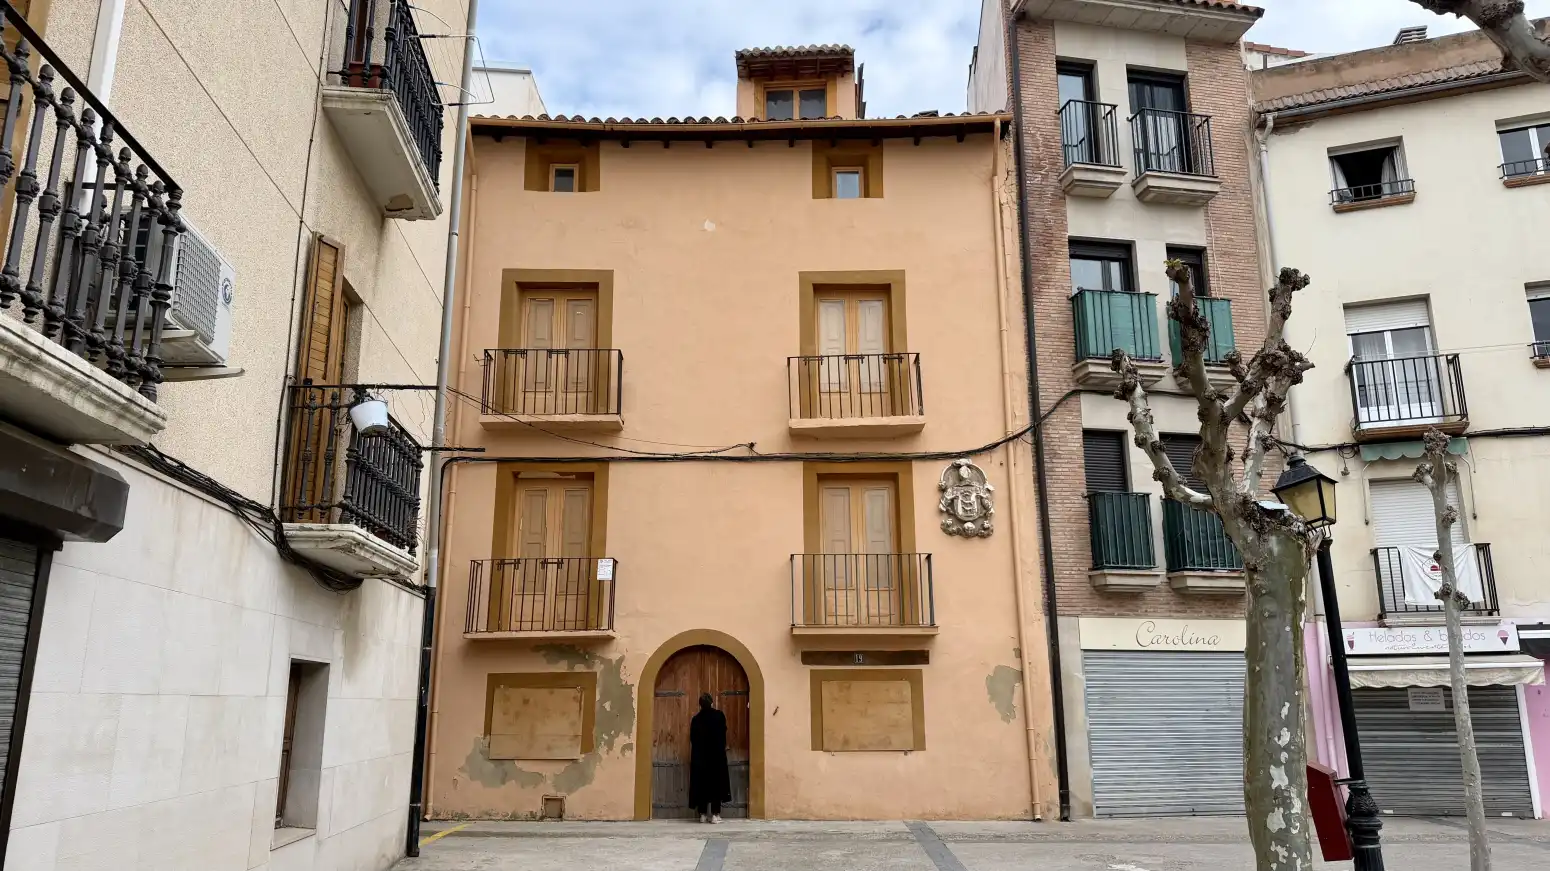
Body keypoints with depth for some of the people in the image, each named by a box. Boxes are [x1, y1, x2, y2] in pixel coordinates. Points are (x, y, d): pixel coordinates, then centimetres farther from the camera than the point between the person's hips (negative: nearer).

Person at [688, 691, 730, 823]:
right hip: (717, 756, -2)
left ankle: (703, 814, 4)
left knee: (701, 785, 6)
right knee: (716, 784, 0)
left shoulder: (696, 719, 3)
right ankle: (715, 815, -5)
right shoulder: (719, 715, -4)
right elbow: (723, 735, 0)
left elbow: (692, 739, 6)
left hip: (699, 757, 2)